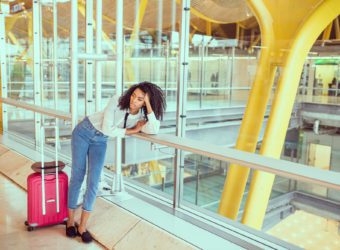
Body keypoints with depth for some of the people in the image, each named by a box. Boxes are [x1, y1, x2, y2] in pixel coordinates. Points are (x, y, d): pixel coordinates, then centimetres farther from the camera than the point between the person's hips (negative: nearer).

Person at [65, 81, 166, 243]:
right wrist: (131, 131, -21)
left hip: (100, 141, 3)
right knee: (77, 176, 0)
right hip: (83, 132, -3)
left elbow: (154, 130, -35)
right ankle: (70, 221, 16)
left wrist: (149, 105, -34)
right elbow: (106, 129, -25)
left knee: (93, 181, -8)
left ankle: (82, 227, 4)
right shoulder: (116, 101, -22)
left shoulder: (141, 117, -13)